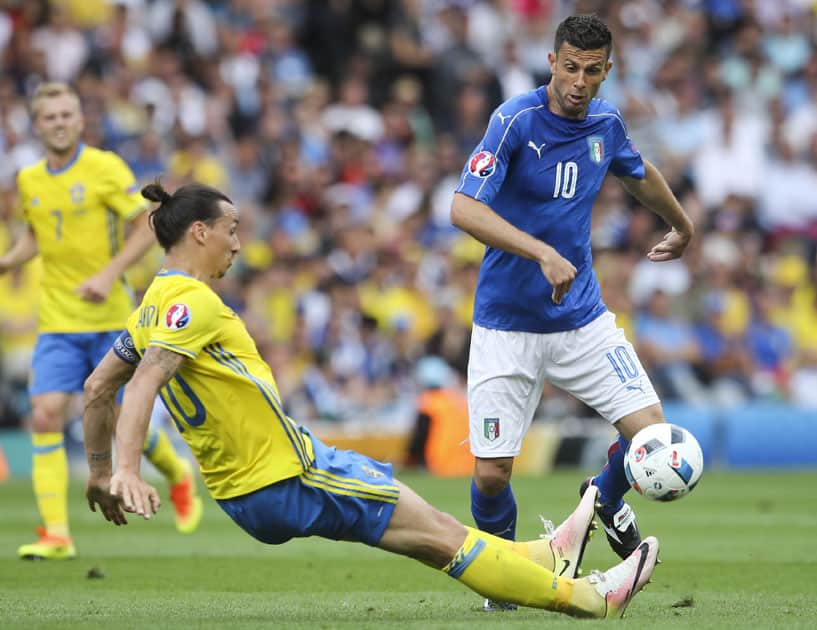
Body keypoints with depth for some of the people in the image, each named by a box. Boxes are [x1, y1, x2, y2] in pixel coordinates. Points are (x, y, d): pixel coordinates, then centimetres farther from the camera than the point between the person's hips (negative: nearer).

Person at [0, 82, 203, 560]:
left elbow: (149, 227, -8)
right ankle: (56, 534, -12)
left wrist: (109, 274, -19)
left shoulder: (105, 168, -8)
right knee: (46, 415, -13)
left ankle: (178, 473, 33)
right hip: (57, 321, 4)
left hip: (110, 318, -4)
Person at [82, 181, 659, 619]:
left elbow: (98, 386, 17)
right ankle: (583, 596, 5)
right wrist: (127, 472, -39)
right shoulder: (192, 301, -18)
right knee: (439, 532, -2)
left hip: (244, 491, 10)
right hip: (286, 477, -10)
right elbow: (147, 380, -30)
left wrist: (100, 471, 25)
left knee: (429, 531, 21)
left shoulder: (156, 305, 11)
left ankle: (545, 559, 33)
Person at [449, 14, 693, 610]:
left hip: (583, 318, 4)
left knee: (650, 430, -11)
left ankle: (605, 502, 22)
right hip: (507, 325, -4)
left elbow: (641, 176, 25)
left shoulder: (607, 123, 1)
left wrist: (682, 225, 41)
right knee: (492, 472, -7)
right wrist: (544, 253, -36)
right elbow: (464, 208, -27)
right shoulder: (515, 121, -16)